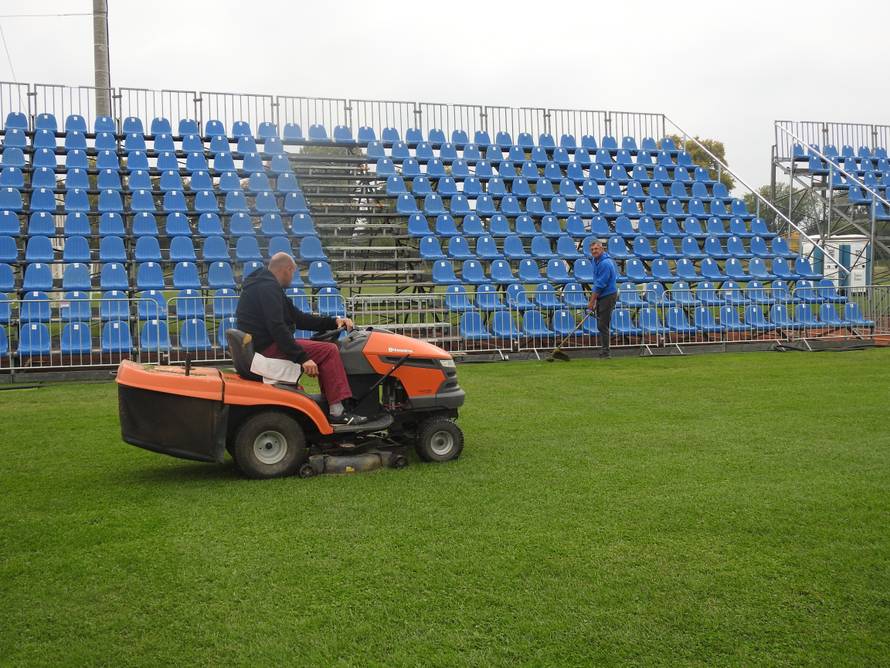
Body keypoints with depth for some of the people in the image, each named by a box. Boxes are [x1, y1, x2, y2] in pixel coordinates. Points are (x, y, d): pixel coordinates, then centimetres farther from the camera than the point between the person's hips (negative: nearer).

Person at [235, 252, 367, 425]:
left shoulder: (264, 285, 20)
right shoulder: (268, 287, -14)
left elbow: (298, 317, 19)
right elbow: (277, 327, -25)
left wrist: (334, 322, 11)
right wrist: (302, 358, -26)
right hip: (267, 348, -11)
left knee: (323, 348, 18)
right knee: (329, 351, -13)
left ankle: (329, 404, 10)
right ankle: (337, 412, -15)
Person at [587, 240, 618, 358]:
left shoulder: (605, 263, -20)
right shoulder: (596, 260, 10)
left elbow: (600, 285, -21)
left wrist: (592, 301, -17)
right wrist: (594, 299, 14)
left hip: (608, 296, -10)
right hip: (601, 296, 10)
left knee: (603, 325, -8)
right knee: (601, 325, 13)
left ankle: (605, 353, -4)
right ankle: (603, 351, 20)